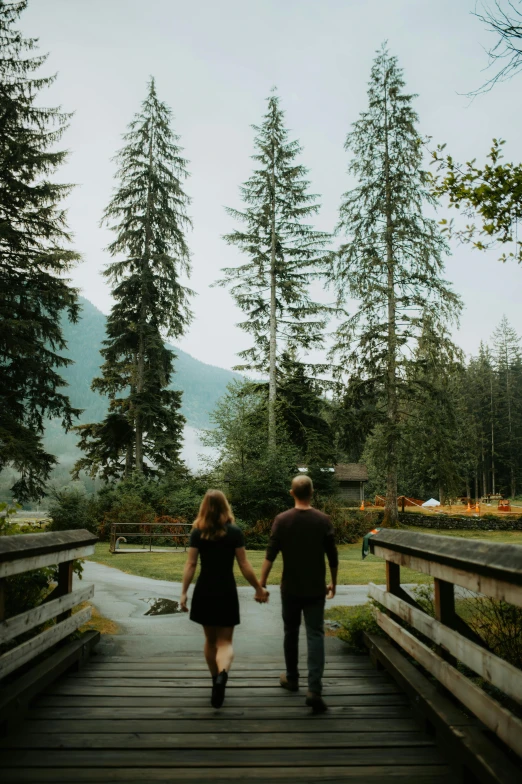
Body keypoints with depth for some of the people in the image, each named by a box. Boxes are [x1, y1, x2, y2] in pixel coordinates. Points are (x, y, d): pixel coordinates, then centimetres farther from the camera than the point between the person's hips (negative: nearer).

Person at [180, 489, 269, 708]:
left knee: (210, 639, 19)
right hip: (226, 591, -2)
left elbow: (190, 564, -6)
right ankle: (222, 673, -25)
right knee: (225, 641, 3)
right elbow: (244, 565, -5)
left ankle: (216, 680, 30)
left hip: (204, 591, 2)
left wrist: (184, 592, -1)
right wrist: (259, 588, 5)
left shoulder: (197, 532, -3)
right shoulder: (234, 532, -6)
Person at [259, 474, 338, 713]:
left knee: (291, 632, 18)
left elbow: (270, 555, -9)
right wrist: (333, 583, 13)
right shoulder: (323, 520, -6)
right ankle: (314, 689, -10)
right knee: (315, 635, 1)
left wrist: (261, 584, -2)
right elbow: (333, 557, 0)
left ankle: (292, 678, 32)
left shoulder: (282, 520, -8)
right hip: (315, 589, 0)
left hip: (290, 588, 1)